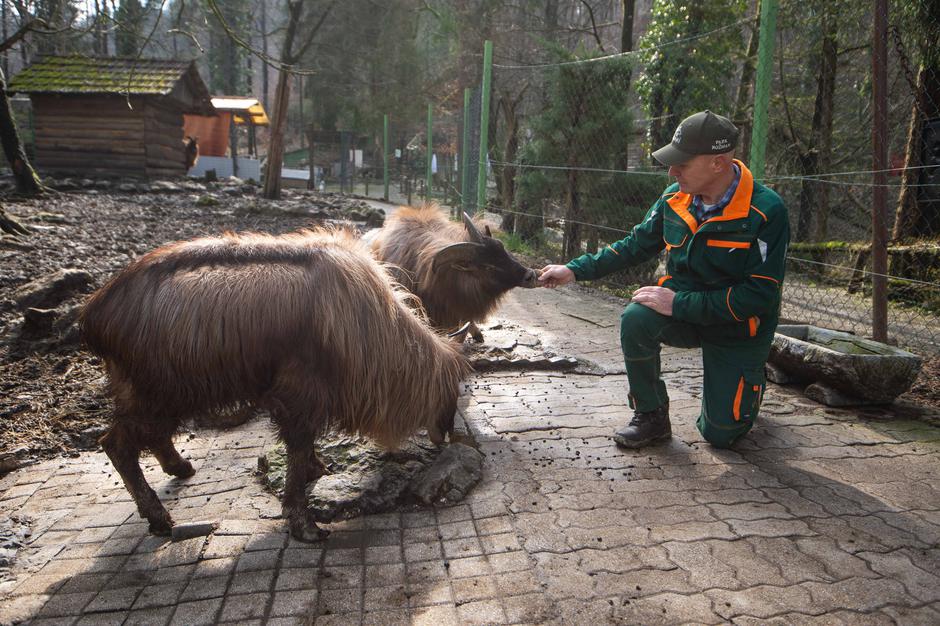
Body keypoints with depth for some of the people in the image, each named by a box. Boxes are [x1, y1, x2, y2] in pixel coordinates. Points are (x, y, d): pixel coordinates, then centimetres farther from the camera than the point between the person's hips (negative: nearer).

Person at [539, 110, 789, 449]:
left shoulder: (766, 211, -25)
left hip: (738, 329, -3)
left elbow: (761, 296, -26)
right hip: (684, 312, 3)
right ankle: (651, 416, -10)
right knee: (636, 317, -31)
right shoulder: (676, 198, -9)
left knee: (719, 434, 2)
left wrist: (679, 303, -29)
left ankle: (748, 380, 37)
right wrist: (575, 270, -7)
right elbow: (636, 244, 3)